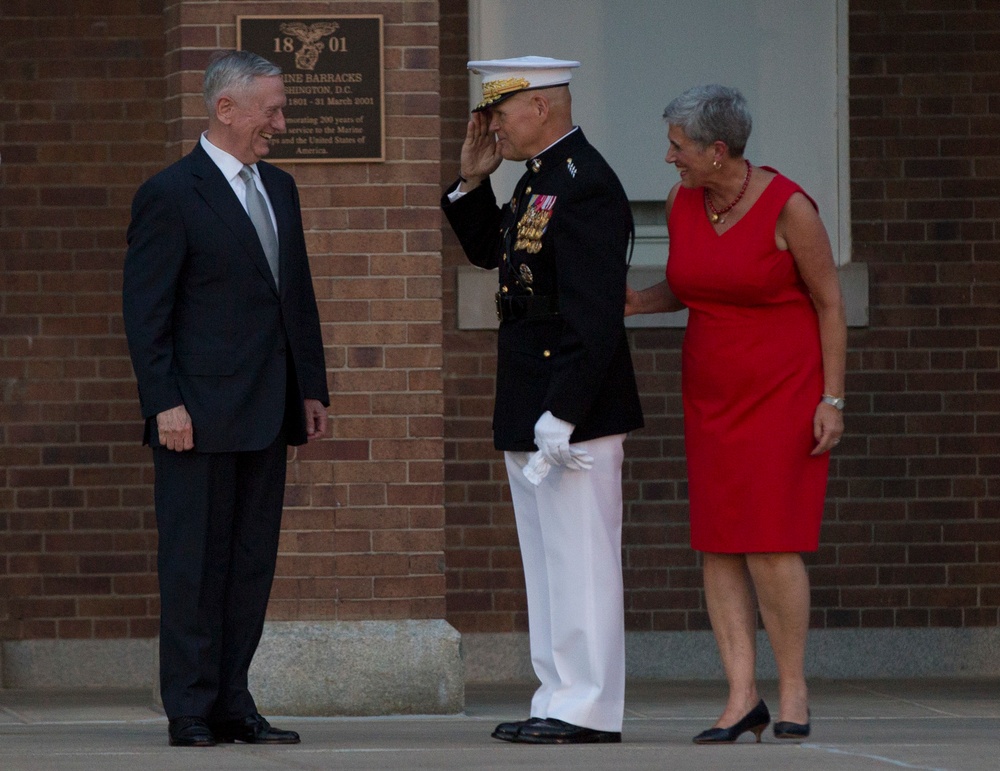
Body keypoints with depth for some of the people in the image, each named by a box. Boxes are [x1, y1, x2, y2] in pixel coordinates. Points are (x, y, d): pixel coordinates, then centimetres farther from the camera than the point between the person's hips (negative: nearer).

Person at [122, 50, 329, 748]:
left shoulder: (279, 189, 15)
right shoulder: (171, 194, -7)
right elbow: (145, 310, -10)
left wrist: (313, 386, 14)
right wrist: (165, 404, -16)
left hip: (266, 414, 7)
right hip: (200, 416, -7)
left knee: (252, 562, 7)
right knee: (195, 564, -2)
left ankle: (231, 703, 13)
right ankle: (190, 710, 2)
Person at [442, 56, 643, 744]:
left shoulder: (586, 185, -18)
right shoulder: (540, 178, 13)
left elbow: (596, 317, -23)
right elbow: (487, 250, 27)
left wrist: (562, 416, -24)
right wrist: (473, 180, 11)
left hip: (573, 406, -10)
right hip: (529, 406, 10)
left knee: (579, 558, -6)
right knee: (548, 559, 13)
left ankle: (589, 711, -2)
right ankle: (560, 699, 19)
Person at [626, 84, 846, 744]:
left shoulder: (788, 207, -18)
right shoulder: (683, 203, -1)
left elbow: (831, 302, -10)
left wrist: (833, 400, -14)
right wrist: (632, 303, -6)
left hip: (785, 391, -6)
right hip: (716, 394, 6)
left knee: (769, 543, -12)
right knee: (718, 545, -2)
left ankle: (794, 691, 3)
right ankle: (743, 699, 0)